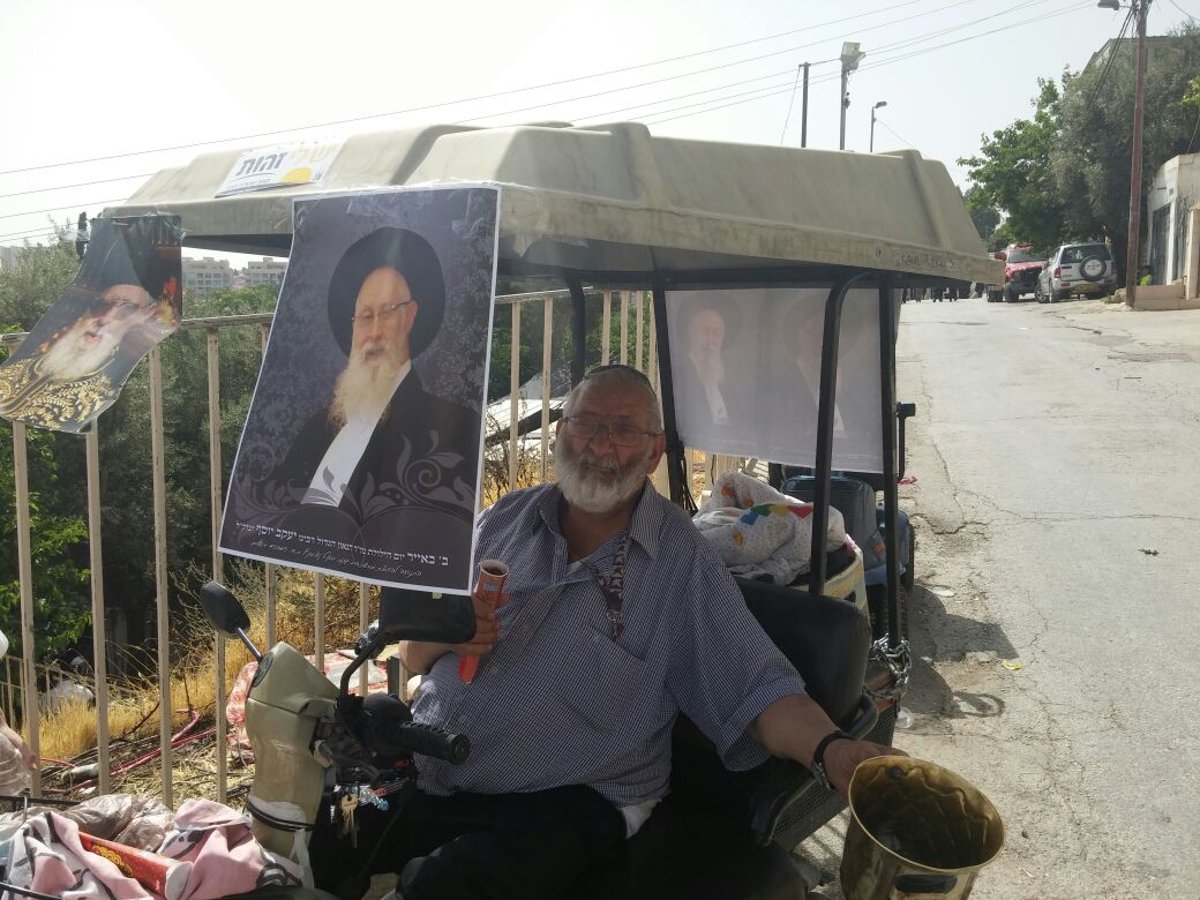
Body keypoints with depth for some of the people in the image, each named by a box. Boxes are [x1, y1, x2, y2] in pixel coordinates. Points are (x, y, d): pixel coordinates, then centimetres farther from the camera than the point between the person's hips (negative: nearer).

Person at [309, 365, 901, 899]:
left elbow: (757, 687, -11)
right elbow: (412, 655, 13)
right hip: (428, 770, 4)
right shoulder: (507, 518, 8)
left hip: (563, 802, -4)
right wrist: (442, 634, -10)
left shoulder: (681, 562, -4)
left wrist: (832, 749, -30)